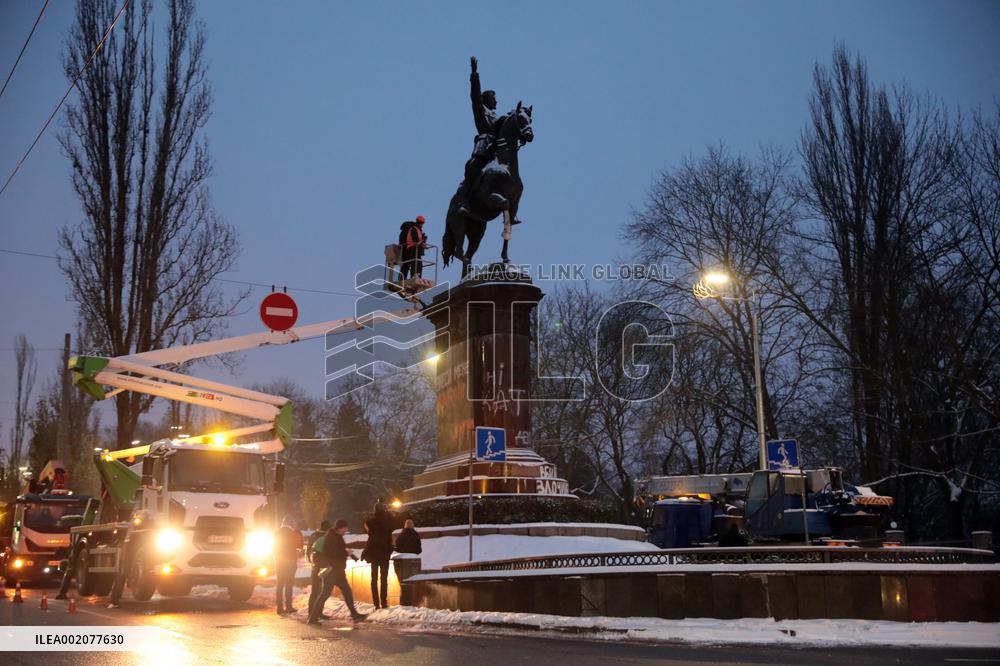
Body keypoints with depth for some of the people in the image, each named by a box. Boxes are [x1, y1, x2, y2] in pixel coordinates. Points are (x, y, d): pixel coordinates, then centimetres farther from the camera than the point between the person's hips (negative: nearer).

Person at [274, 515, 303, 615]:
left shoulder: (278, 533, 5)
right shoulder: (292, 533, -11)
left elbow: (275, 548, 14)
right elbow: (299, 546, -1)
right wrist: (299, 533, 6)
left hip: (279, 562, 5)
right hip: (290, 562, -5)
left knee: (280, 585, 8)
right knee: (289, 585, 0)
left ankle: (280, 607, 6)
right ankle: (288, 606, -2)